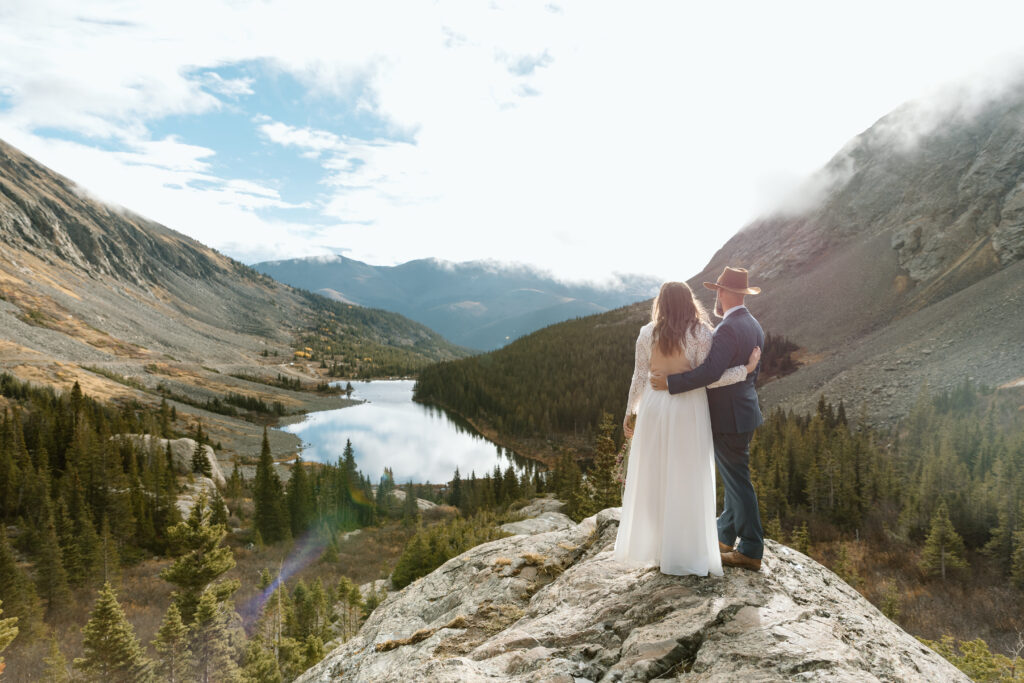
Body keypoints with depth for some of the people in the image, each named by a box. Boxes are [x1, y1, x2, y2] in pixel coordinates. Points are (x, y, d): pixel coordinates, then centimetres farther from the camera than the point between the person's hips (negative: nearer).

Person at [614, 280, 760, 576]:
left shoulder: (647, 333, -2)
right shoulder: (700, 333, -10)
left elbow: (639, 377, 1)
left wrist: (631, 412, 12)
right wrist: (746, 369, -4)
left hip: (654, 407, 3)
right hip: (688, 410, -3)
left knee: (652, 478, 14)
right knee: (687, 482, 6)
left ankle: (647, 545, 24)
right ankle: (685, 554, 12)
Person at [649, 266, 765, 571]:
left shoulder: (728, 329, -22)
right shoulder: (754, 327, 9)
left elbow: (710, 371, -32)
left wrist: (670, 382, -26)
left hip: (727, 419, -10)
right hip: (743, 412, 10)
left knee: (738, 481, 1)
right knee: (734, 477, 19)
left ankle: (751, 551, 12)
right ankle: (725, 537, 34)